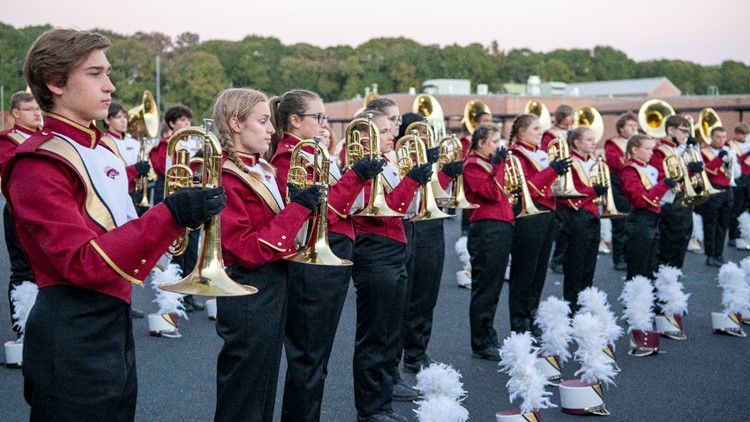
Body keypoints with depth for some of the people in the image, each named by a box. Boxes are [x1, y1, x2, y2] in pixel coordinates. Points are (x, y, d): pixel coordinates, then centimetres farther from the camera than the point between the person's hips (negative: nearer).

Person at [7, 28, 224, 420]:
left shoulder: (101, 151, 11)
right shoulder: (39, 165, -17)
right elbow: (83, 263, -25)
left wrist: (185, 213, 4)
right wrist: (169, 216, -32)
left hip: (116, 323, 9)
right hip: (71, 337, -9)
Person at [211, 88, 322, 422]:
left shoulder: (263, 170, 9)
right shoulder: (224, 178, -18)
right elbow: (247, 250, -23)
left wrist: (303, 204, 1)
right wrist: (297, 208, -22)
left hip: (275, 288, 9)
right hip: (248, 297, -9)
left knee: (264, 388, 21)